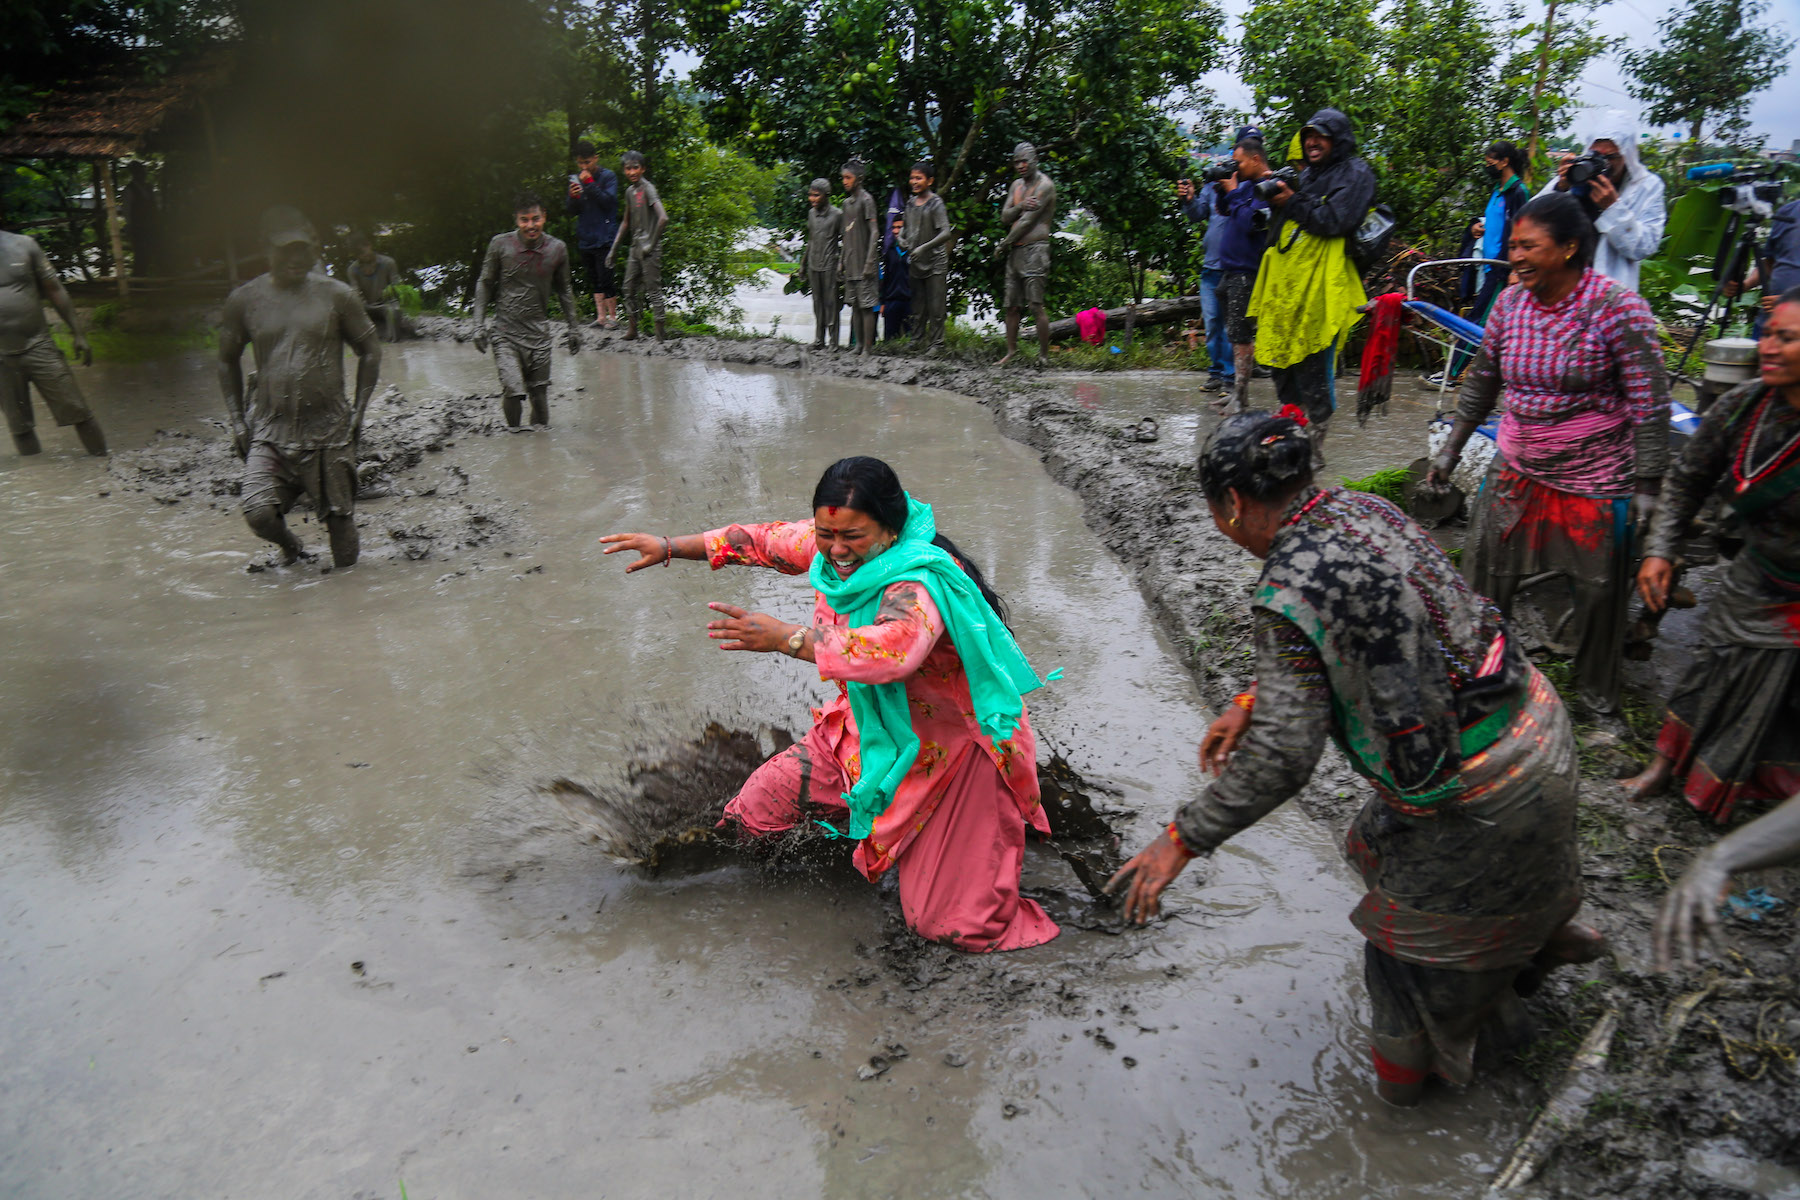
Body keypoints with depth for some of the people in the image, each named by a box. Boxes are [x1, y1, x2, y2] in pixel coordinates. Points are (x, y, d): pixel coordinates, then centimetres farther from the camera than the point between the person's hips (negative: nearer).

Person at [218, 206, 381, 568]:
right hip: (270, 429, 1)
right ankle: (290, 545, 17)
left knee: (340, 518, 2)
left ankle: (345, 564, 37)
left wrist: (359, 410, 1)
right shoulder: (244, 300, 3)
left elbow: (370, 351, 9)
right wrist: (237, 420, 7)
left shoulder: (336, 296, 0)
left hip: (329, 428, 0)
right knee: (258, 514, -17)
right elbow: (228, 360, 15)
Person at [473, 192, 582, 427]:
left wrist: (574, 327, 16)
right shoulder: (500, 245, -4)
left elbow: (564, 290, 16)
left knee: (540, 395, 5)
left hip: (539, 333, 2)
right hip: (505, 333, -2)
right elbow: (485, 284, 6)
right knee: (513, 392, -16)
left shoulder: (557, 249, 1)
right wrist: (480, 324, 0)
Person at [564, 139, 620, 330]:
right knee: (594, 279, 8)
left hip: (604, 237, -6)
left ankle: (612, 316, 2)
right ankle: (601, 316, 12)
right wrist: (573, 197, -9)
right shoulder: (576, 179, 13)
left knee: (605, 278, -8)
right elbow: (570, 211, 12)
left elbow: (609, 202, -14)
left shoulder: (608, 177, -1)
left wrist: (590, 184, -17)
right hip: (585, 238, 6)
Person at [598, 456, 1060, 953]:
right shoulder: (828, 546, -9)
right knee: (761, 808, 8)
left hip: (954, 743, -7)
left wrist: (785, 637, -51)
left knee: (946, 921, -4)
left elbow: (893, 649, -54)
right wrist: (670, 547, 11)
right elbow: (766, 540, 7)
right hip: (868, 723, 7)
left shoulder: (919, 584, -34)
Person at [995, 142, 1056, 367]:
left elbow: (1028, 220, -12)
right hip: (1015, 251, 8)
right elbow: (1005, 217, 11)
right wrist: (1020, 206, -10)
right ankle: (1011, 351, 15)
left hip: (1034, 249, -8)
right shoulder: (1016, 185, 19)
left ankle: (1044, 355, -9)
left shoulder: (1045, 185, -7)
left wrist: (1003, 244, -6)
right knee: (1011, 305, 8)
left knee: (1037, 306, -11)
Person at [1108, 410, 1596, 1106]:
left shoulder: (1288, 591, -26)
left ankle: (1407, 1062, 45)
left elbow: (1282, 759, -27)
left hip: (1475, 797, -8)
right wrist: (1252, 700, 13)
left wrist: (1181, 841, -19)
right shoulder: (1366, 508, -1)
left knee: (1415, 928, 19)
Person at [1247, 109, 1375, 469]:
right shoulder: (1306, 173, 23)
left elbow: (1335, 221, -15)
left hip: (1319, 288, -8)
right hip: (1285, 284, 8)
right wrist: (1274, 193, 7)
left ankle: (1314, 450, 1)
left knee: (1314, 372, -7)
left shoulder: (1354, 174, -1)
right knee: (1281, 362, 12)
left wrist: (1292, 203, -12)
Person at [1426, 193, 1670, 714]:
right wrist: (1452, 449, 14)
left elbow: (1650, 402, -12)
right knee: (1485, 571, 7)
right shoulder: (1510, 303, -1)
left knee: (1600, 589, 8)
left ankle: (1597, 690, 29)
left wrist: (1647, 485, -14)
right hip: (1517, 470, 4)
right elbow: (1482, 381, 12)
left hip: (1595, 477, -4)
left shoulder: (1617, 308, -15)